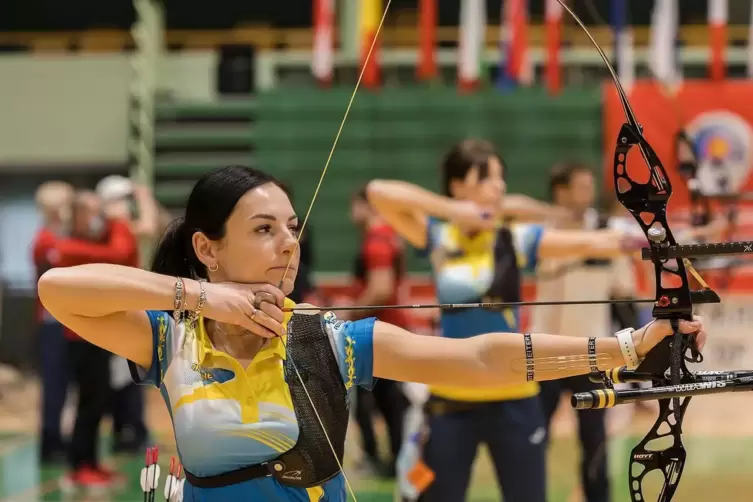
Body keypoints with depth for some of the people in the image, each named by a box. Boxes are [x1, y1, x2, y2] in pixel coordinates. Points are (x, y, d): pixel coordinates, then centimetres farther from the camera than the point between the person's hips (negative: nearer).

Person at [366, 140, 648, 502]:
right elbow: (378, 192, -11)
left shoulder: (517, 240, -1)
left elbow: (590, 243, -15)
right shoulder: (437, 238, 0)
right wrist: (451, 210, -14)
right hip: (450, 400, 0)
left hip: (513, 399, 0)